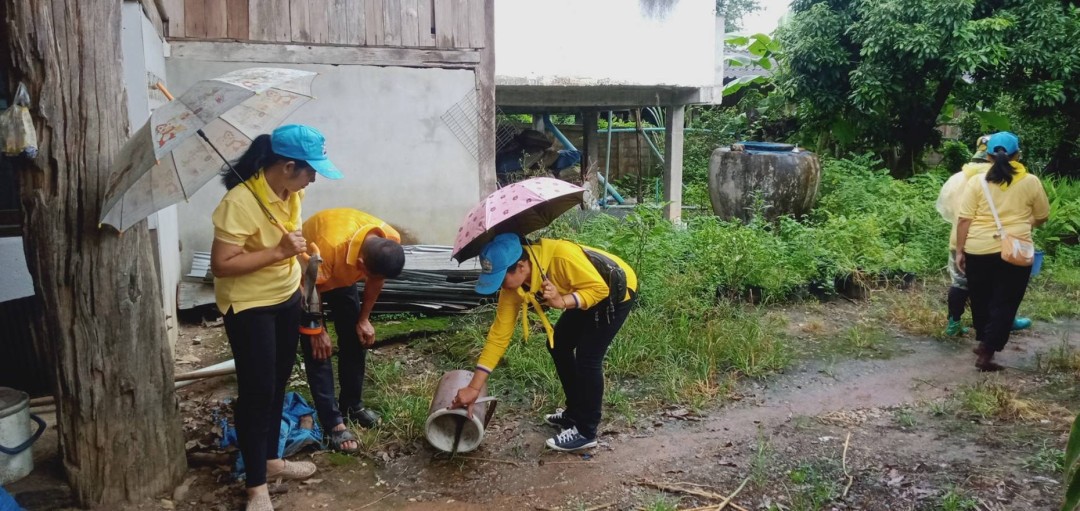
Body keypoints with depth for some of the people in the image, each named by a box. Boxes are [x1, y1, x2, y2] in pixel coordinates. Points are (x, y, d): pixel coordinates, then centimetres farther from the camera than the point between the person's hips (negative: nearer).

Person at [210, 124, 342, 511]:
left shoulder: (291, 191, -3)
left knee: (278, 383, 18)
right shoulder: (240, 201, -27)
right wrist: (279, 252, -29)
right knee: (256, 391, -1)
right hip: (249, 306, -8)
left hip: (287, 298, 8)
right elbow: (221, 265, -27)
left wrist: (302, 254, 5)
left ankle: (271, 459, 35)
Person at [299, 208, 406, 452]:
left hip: (342, 274, 5)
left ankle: (352, 405, 22)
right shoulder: (329, 246, -45)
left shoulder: (391, 241, -28)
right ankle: (333, 422, -5)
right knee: (317, 349, -9)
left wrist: (364, 319, -3)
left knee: (356, 339, 6)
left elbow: (376, 281, -7)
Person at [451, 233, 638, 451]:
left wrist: (562, 302, -43)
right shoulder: (513, 286, -16)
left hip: (616, 290, -8)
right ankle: (575, 412, 27)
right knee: (558, 345, 10)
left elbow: (600, 288, -27)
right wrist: (474, 387, -16)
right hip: (588, 291, 8)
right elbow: (499, 334, -14)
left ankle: (586, 432, 1)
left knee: (587, 357, -13)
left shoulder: (561, 256, -39)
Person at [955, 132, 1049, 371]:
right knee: (1004, 304, 5)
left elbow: (964, 219, -5)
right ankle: (986, 354, -1)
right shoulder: (1031, 182, 2)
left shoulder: (977, 181, -1)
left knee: (981, 300, 18)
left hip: (978, 250, 1)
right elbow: (1042, 217, 13)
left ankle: (983, 343, 34)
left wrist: (960, 251, 2)